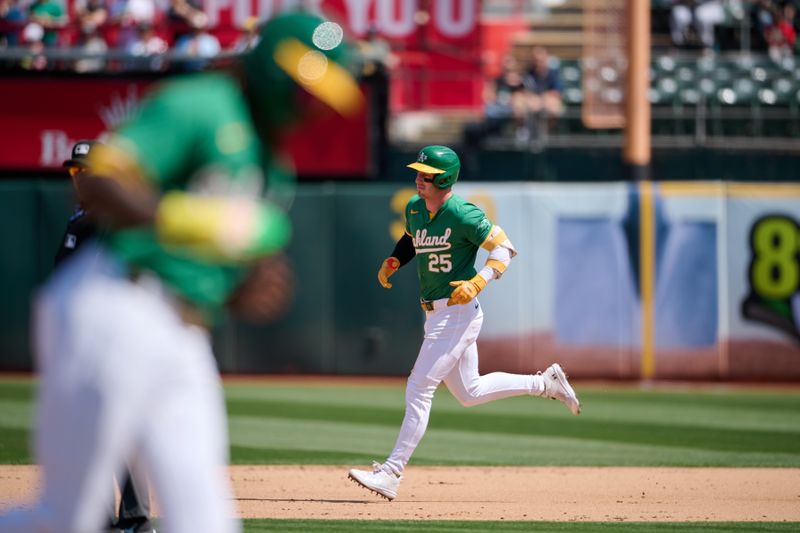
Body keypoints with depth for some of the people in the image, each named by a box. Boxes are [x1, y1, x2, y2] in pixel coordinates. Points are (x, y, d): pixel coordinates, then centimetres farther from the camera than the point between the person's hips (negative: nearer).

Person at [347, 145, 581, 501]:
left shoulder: (463, 215, -18)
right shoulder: (415, 208, 6)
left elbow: (504, 248, -14)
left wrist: (478, 282, -27)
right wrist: (392, 262, 7)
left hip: (458, 313, -9)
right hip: (435, 315, 9)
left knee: (418, 390, -10)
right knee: (469, 393, 18)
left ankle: (391, 473, -8)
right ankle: (545, 383, 31)